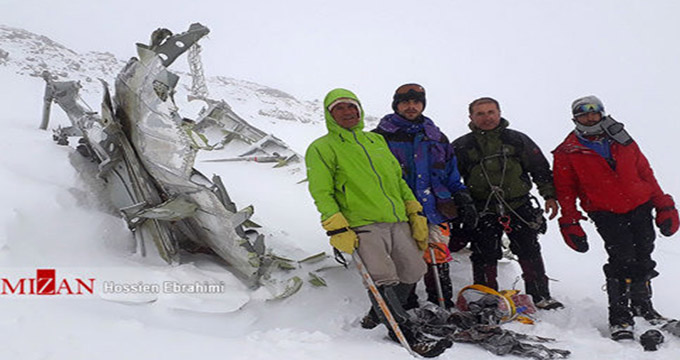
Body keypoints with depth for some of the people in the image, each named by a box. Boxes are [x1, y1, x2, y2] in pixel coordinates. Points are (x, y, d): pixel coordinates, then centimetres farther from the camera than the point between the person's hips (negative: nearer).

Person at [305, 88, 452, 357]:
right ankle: (408, 335, -1)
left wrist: (416, 214, 17)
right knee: (384, 281, -14)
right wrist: (337, 231, -13)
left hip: (397, 221, 6)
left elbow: (398, 179, 24)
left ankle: (385, 314, 28)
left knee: (412, 273, 6)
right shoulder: (321, 148, 5)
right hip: (363, 226, -6)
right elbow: (322, 193, -3)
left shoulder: (376, 140, 22)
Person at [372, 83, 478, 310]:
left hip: (434, 212, 3)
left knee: (439, 267, 3)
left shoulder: (436, 137, 18)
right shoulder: (381, 137, 6)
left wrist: (464, 202, 12)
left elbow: (452, 176, 22)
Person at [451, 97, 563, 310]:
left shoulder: (517, 140, 6)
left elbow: (540, 168, 10)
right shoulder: (461, 147, 3)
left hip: (519, 207, 1)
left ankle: (540, 297, 22)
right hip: (482, 211, -1)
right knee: (484, 257, 0)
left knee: (530, 253, 7)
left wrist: (549, 196, 2)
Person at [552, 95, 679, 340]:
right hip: (605, 212, -4)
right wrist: (570, 223, -4)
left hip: (639, 207, 4)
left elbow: (645, 172, 14)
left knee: (643, 256, 6)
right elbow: (565, 190, 4)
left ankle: (642, 305, 28)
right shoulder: (567, 152, 1)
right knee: (622, 257, -17)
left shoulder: (621, 139, 10)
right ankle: (619, 316, -5)